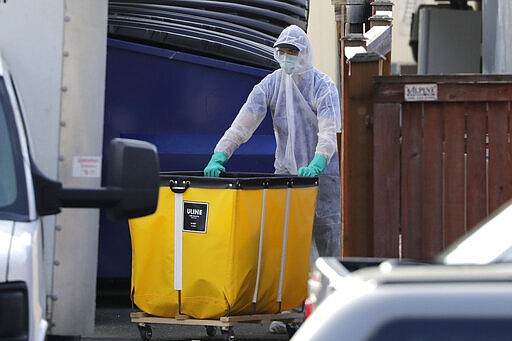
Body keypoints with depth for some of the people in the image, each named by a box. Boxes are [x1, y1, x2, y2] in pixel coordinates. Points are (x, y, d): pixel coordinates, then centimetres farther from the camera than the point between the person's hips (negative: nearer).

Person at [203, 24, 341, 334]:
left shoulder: (323, 86, -10)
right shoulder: (270, 85, -1)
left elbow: (330, 130, -23)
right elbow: (244, 122, -9)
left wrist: (317, 163, -41)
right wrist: (220, 155, -23)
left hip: (323, 173, -3)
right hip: (286, 172, 3)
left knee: (328, 236, -2)